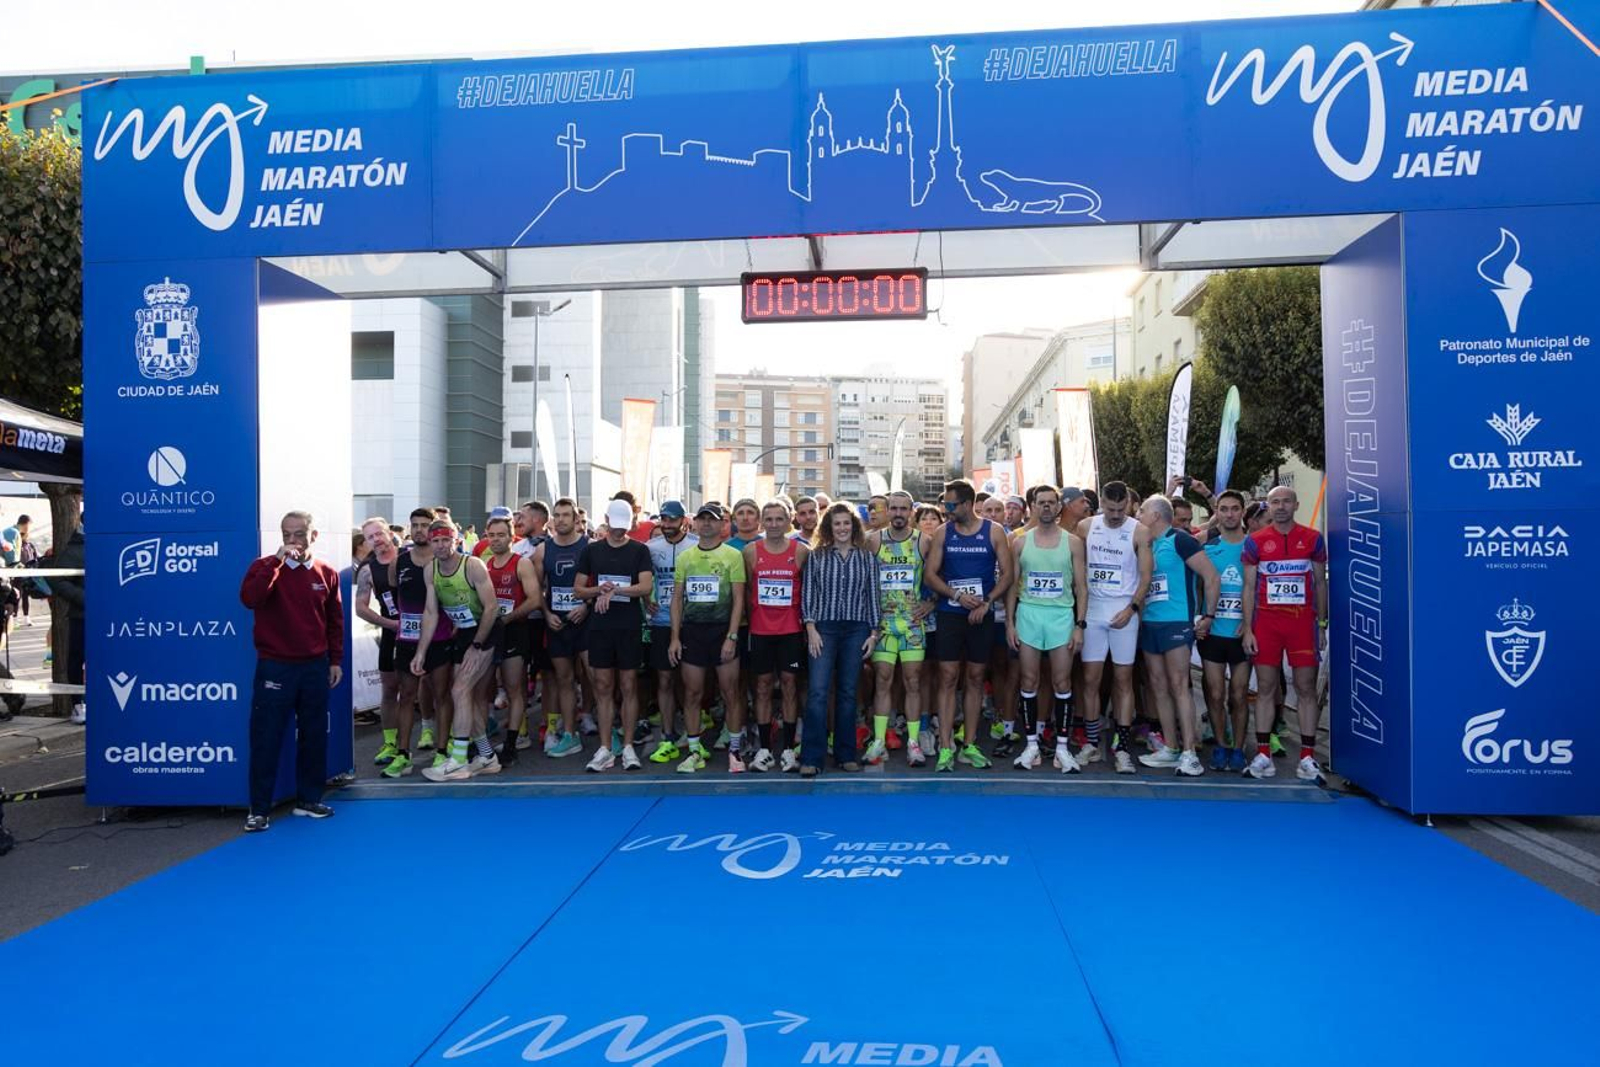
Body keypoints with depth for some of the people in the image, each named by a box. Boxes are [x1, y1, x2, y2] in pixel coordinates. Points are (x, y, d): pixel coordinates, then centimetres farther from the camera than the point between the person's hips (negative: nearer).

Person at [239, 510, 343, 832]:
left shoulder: (327, 574, 5)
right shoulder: (265, 566, -3)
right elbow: (249, 598, -23)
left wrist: (335, 660, 11)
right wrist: (277, 561, -24)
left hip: (315, 667, 3)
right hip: (274, 666, -3)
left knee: (314, 735, 10)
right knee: (266, 738, 0)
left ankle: (308, 799, 23)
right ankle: (258, 809, 9)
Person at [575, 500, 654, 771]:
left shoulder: (639, 550, 2)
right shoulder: (591, 550, 7)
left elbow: (646, 587, -10)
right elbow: (578, 590, 6)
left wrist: (612, 590, -16)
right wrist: (599, 590, -13)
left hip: (630, 627, -2)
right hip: (600, 627, 2)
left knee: (629, 687, 3)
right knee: (603, 688, 4)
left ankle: (628, 747, 11)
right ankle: (605, 749, 10)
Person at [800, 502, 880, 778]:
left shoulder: (867, 557, 8)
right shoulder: (816, 555, 5)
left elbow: (873, 596, 9)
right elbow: (807, 593, 3)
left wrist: (874, 632, 4)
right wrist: (811, 628, -5)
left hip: (856, 630, 2)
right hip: (823, 628, -1)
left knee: (848, 692, 7)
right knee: (818, 691, -8)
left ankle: (846, 755, 16)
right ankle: (811, 758, -6)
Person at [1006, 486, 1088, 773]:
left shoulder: (1073, 542, 3)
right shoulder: (1020, 541, 5)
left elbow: (1081, 587, 3)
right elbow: (1012, 584, 7)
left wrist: (1080, 625, -4)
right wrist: (1009, 622, 0)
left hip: (1061, 616, -1)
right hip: (1028, 614, 1)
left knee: (1062, 682, 1)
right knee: (1028, 681, 4)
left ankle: (1062, 746, 9)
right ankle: (1032, 744, 13)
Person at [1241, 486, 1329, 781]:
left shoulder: (1313, 539, 6)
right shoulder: (1255, 542, 5)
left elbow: (1320, 583, 10)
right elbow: (1249, 587, 5)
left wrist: (1322, 625, 5)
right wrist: (1247, 629, -1)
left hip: (1303, 621, 0)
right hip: (1266, 621, 0)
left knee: (1306, 688, 1)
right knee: (1265, 688, 3)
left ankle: (1308, 758, 6)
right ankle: (1263, 756, 8)